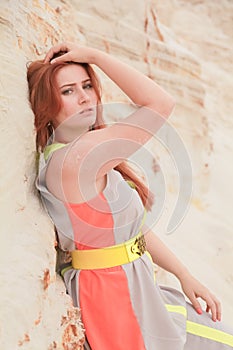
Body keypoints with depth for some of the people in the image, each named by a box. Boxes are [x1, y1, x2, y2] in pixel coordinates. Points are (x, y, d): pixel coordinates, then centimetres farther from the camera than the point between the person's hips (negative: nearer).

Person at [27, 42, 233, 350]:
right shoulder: (70, 160, -24)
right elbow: (160, 103, -26)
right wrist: (93, 54, -20)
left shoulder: (92, 155, 8)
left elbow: (135, 226, 10)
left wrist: (185, 276, 7)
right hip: (113, 298, -9)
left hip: (137, 289, 9)